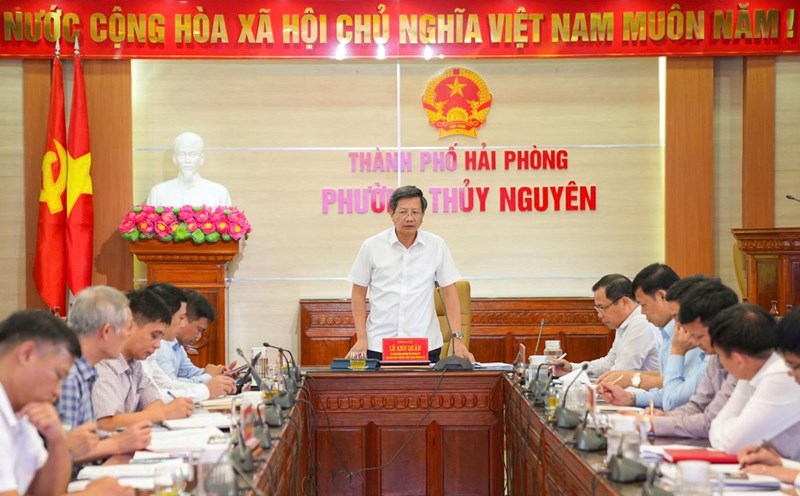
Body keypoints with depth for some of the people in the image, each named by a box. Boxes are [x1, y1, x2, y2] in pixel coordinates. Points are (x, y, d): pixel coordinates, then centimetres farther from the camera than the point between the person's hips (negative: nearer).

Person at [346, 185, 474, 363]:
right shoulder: (371, 246, 0)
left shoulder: (437, 246, 1)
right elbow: (359, 293, 6)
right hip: (379, 346, 0)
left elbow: (449, 292, 4)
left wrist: (457, 338, -4)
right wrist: (361, 338, -1)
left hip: (426, 346, 0)